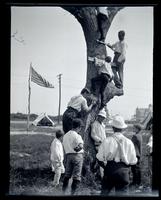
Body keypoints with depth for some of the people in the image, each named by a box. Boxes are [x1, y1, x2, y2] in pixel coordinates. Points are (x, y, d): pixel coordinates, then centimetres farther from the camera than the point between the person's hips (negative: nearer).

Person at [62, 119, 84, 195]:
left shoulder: (65, 135, 9)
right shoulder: (77, 136, -13)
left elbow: (64, 147, 11)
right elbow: (81, 146, -25)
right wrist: (77, 149, -8)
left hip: (68, 155, 7)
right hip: (77, 156, -6)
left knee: (67, 174, 17)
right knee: (77, 176, 1)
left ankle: (63, 191, 19)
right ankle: (73, 192, 1)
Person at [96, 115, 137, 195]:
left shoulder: (107, 140, -7)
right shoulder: (129, 142, -3)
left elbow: (99, 158, -4)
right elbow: (133, 161, 2)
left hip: (109, 170, -1)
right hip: (124, 173, 1)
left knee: (104, 192, 11)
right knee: (122, 193, 5)